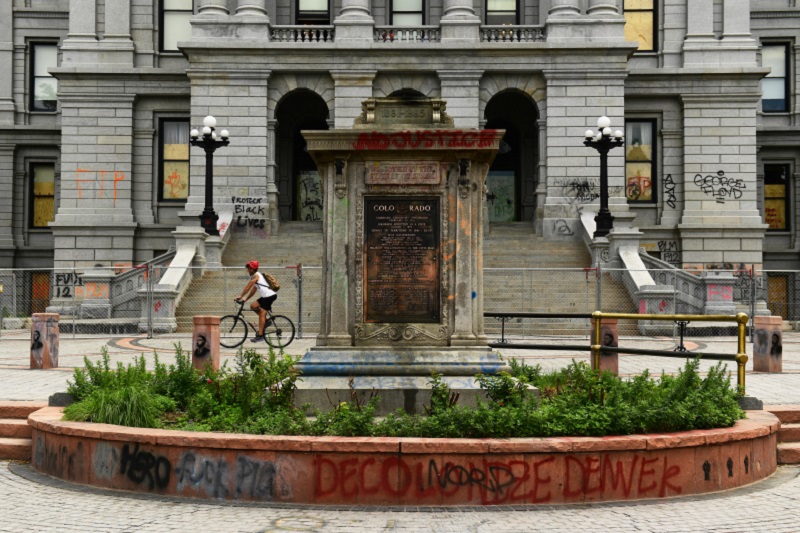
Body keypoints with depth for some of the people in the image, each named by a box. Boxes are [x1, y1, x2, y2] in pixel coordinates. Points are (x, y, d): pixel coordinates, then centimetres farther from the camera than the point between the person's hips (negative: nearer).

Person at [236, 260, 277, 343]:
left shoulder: (255, 276, -6)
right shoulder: (257, 276, 23)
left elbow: (247, 288, -8)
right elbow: (253, 291, 24)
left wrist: (241, 297, -2)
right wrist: (245, 299, 20)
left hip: (270, 295, -9)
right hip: (266, 296, 9)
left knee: (262, 314, -10)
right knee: (253, 306, 10)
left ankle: (260, 335, -12)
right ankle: (266, 320, 12)